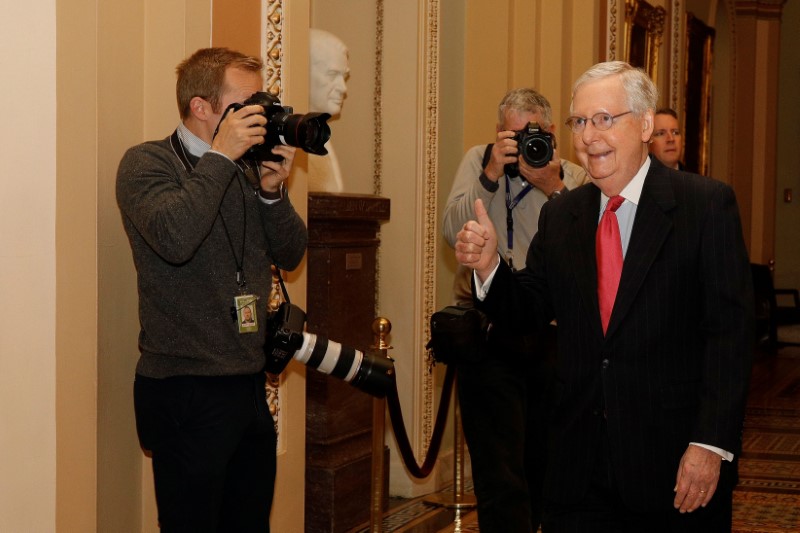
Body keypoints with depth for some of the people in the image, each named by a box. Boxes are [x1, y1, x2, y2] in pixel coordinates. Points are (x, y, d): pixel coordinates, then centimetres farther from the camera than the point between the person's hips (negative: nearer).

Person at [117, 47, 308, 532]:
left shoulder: (247, 169, 11)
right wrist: (221, 156, -19)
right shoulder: (147, 163, -7)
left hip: (250, 384, 6)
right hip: (186, 391, -6)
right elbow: (174, 237, -27)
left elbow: (291, 255, 11)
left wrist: (274, 192, -5)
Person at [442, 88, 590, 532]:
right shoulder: (479, 160, 4)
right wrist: (491, 175, -17)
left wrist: (554, 188, -19)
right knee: (501, 476, -5)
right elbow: (454, 233, -9)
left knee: (544, 464, 14)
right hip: (488, 335, -2)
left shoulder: (574, 178, 3)